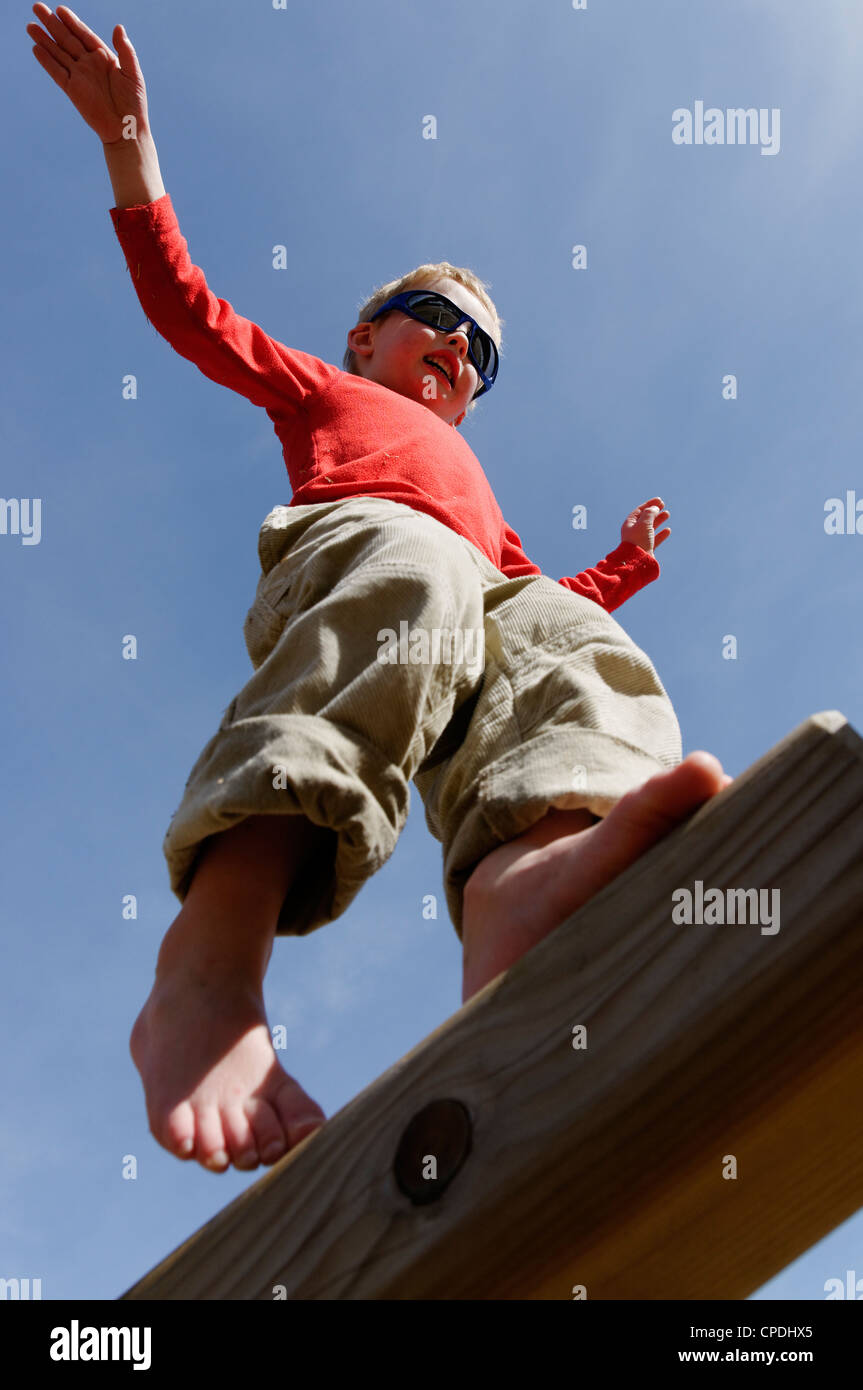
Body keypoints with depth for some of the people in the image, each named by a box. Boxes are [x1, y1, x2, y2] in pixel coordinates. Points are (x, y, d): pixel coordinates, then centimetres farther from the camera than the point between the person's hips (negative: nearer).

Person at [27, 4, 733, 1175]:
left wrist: (624, 568, 29)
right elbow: (189, 309, 28)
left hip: (481, 596, 4)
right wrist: (131, 153, 20)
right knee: (414, 569, -39)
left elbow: (539, 604, 41)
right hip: (347, 547, -4)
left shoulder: (474, 479, 47)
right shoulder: (322, 390, 38)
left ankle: (535, 876, -67)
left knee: (577, 647, -29)